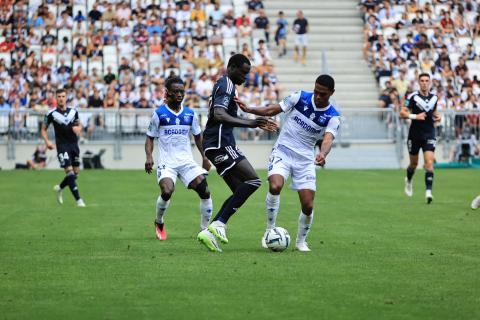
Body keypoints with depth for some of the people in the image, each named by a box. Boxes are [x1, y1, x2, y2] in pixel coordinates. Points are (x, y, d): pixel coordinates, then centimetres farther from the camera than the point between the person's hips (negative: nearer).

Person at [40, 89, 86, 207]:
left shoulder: (73, 112, 6)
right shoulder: (51, 114, -4)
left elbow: (79, 125, 19)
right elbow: (43, 129, 4)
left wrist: (78, 128, -5)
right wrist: (47, 141, -12)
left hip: (74, 144, 5)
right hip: (62, 146, -5)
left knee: (76, 173, 8)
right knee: (69, 172, -14)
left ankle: (59, 188, 34)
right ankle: (78, 199, -12)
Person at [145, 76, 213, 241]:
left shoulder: (190, 114, 8)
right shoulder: (159, 113, -1)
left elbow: (197, 136, 20)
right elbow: (150, 137, 5)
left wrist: (204, 157, 13)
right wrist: (149, 156, -11)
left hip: (187, 161, 3)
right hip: (166, 162, -3)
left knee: (205, 191, -13)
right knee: (167, 191, -27)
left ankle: (205, 230, 2)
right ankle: (159, 223, 3)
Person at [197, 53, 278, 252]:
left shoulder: (223, 85, 22)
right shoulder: (226, 85, -11)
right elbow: (219, 115, -26)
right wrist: (248, 123, -33)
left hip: (221, 144, 11)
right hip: (220, 144, -11)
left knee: (240, 192, 7)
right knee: (252, 181, -17)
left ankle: (209, 232, 1)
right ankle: (219, 224, -19)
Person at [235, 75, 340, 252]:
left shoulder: (333, 117, -7)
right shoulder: (300, 97, -6)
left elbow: (328, 140, -24)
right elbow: (273, 110, 3)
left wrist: (322, 154, -46)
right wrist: (249, 109, -10)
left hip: (305, 159, 1)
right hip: (282, 151, -1)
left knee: (308, 205, -6)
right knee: (275, 186, -28)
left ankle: (301, 241, 21)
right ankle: (270, 230, -10)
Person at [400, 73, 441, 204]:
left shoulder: (434, 97, 6)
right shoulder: (413, 97, -8)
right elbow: (402, 113, -8)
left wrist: (437, 116, 2)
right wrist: (415, 116, -22)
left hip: (429, 135, 2)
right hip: (415, 134, -2)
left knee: (429, 162, -14)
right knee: (414, 163, 12)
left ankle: (428, 191, -20)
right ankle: (408, 181, 44)